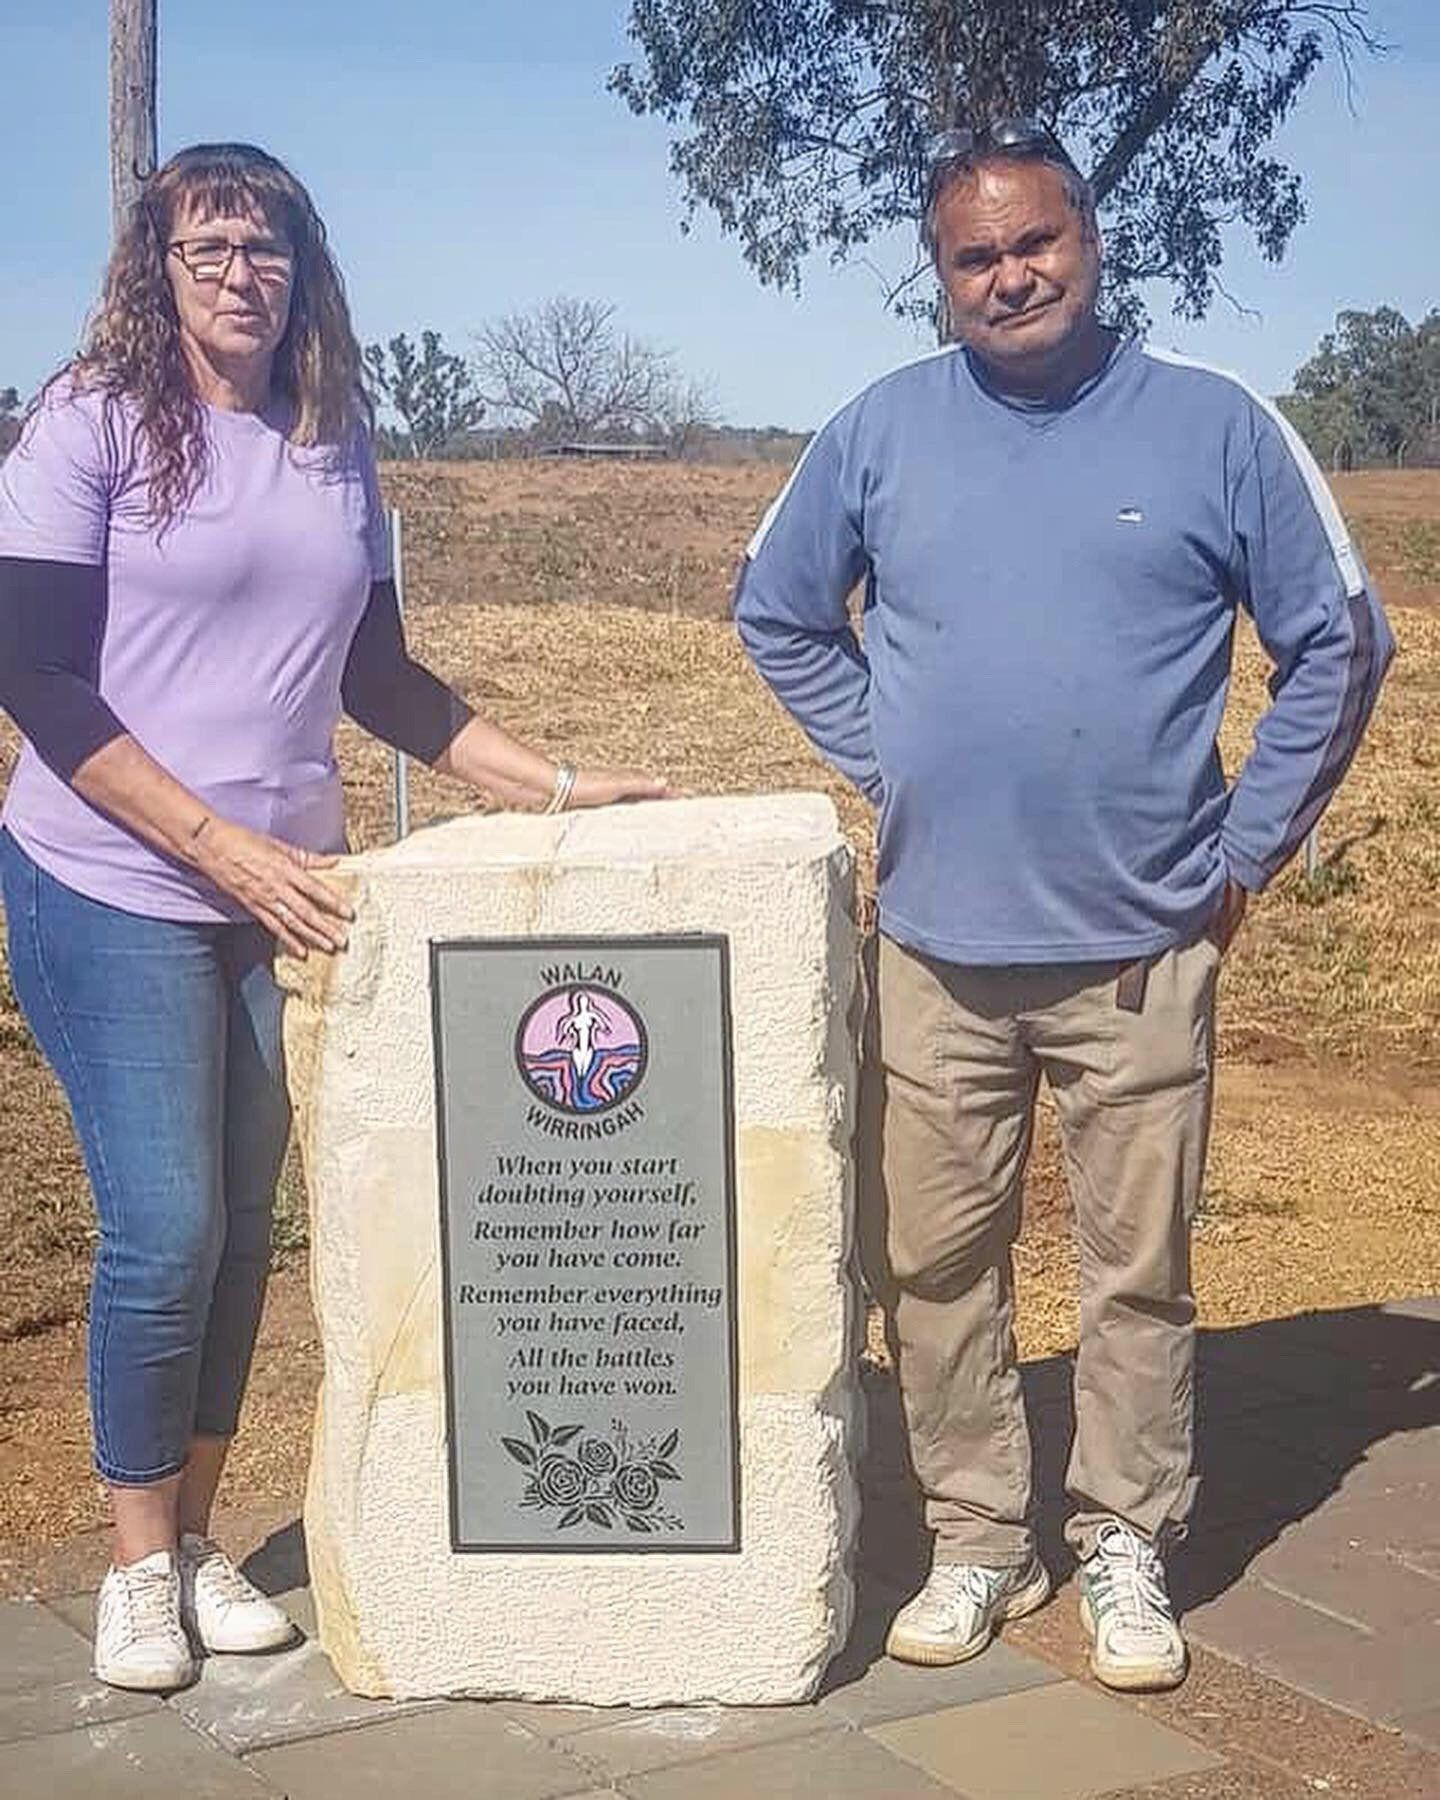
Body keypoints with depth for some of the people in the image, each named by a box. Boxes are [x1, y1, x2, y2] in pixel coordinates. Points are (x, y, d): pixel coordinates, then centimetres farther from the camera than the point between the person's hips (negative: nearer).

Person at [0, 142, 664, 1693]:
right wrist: (219, 843, -19)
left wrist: (551, 783, 6)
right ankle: (140, 1560, 15)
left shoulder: (335, 447, 8)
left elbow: (377, 677, 15)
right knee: (165, 1229, -6)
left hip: (284, 894, 5)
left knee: (242, 1225, 8)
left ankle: (197, 1539, 24)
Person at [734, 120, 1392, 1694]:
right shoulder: (881, 430, 3)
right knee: (933, 1268, 9)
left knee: (1137, 1272, 6)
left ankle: (1126, 1551, 23)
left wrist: (1246, 847, 0)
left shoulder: (1213, 426, -2)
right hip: (936, 944, 2)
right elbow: (778, 615, 16)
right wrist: (889, 768, 8)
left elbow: (1337, 643, 4)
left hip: (1140, 952, -2)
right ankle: (975, 1542, 25)